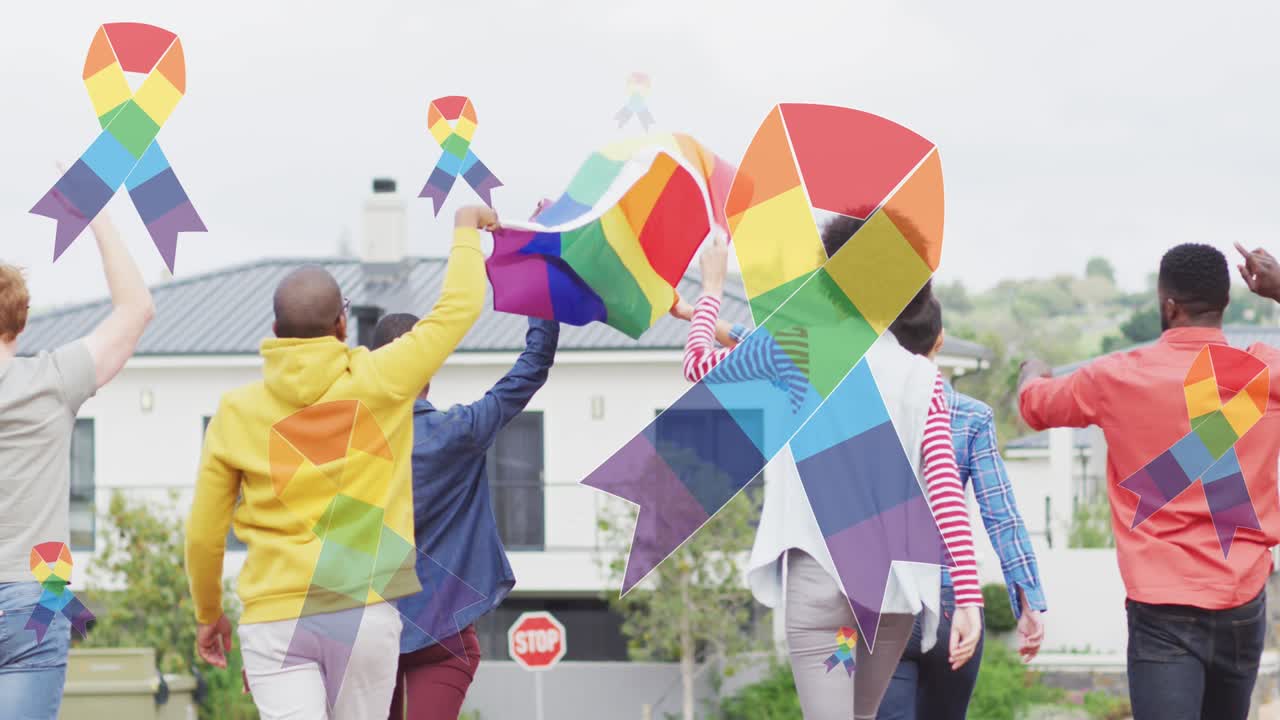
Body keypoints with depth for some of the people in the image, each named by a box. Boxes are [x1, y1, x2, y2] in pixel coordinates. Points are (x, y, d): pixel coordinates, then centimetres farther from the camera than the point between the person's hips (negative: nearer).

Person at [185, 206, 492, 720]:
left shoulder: (236, 413, 2)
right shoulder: (378, 382, -3)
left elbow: (203, 534, 8)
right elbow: (459, 307, 9)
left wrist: (209, 613, 24)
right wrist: (466, 230, 27)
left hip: (274, 619, 0)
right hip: (364, 613, 0)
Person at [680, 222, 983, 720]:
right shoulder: (920, 375, 3)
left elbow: (697, 363, 11)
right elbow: (946, 491, -3)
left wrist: (712, 287, 27)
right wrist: (968, 599, -5)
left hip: (819, 577, -4)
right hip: (895, 583, 4)